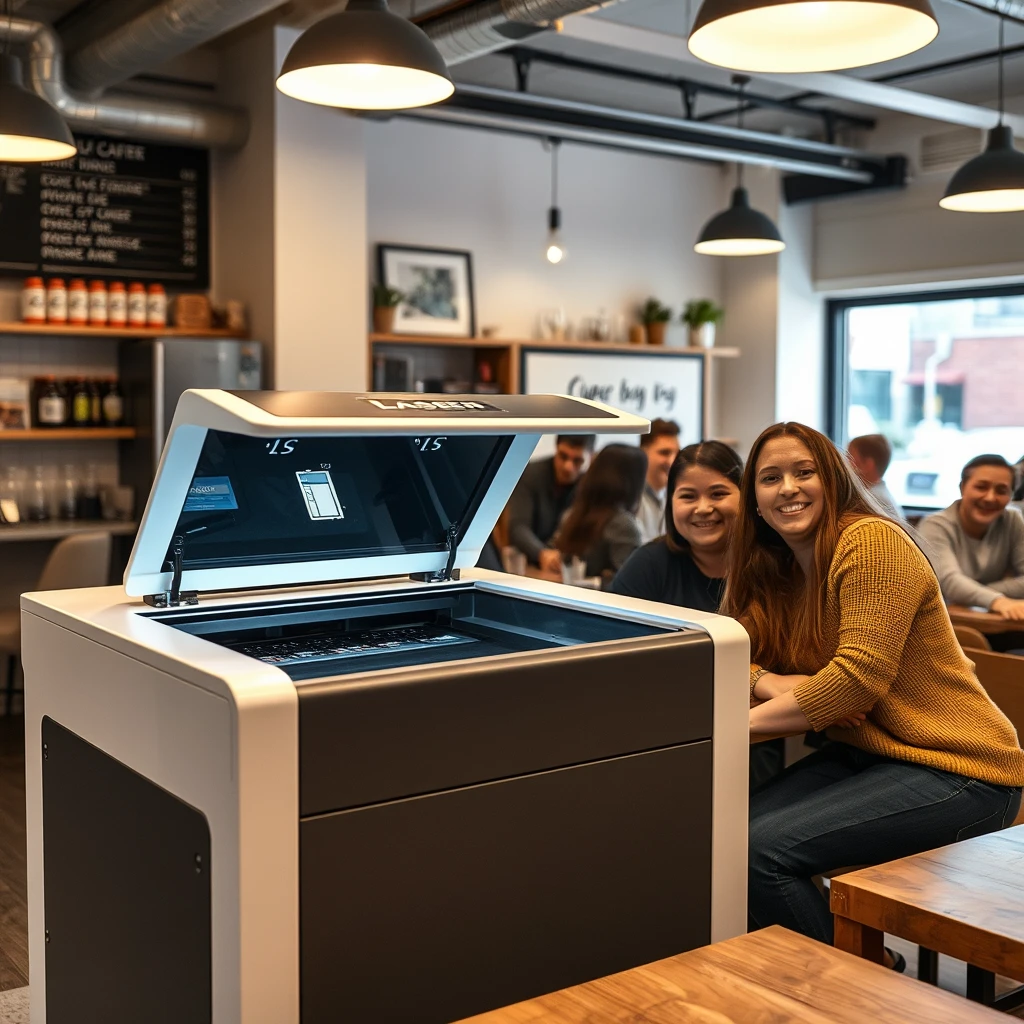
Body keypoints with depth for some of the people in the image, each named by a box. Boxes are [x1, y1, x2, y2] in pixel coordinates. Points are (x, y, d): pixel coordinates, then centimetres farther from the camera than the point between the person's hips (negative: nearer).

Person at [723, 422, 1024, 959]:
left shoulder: (872, 541, -17)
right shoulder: (771, 570, 9)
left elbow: (860, 676, -24)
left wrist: (737, 723, -24)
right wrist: (780, 685, -17)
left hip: (956, 771, -8)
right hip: (863, 753, 8)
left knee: (760, 850, -22)